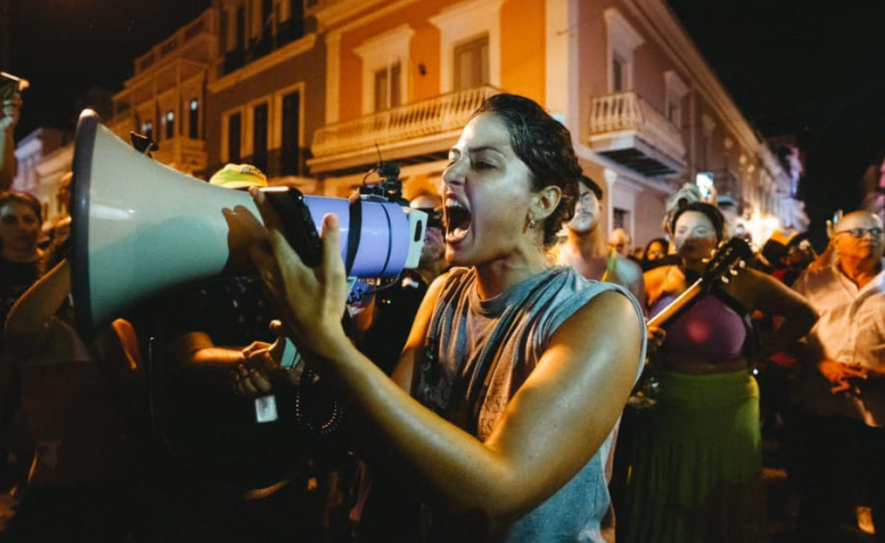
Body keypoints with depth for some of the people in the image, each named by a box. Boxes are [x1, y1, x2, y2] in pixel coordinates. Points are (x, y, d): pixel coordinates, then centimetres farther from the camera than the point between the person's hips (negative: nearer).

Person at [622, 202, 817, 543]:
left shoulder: (742, 283, -10)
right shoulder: (656, 281, -4)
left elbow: (804, 315, 2)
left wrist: (759, 352, -5)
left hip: (726, 411, -1)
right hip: (667, 408, 2)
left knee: (721, 511, 17)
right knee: (663, 509, 16)